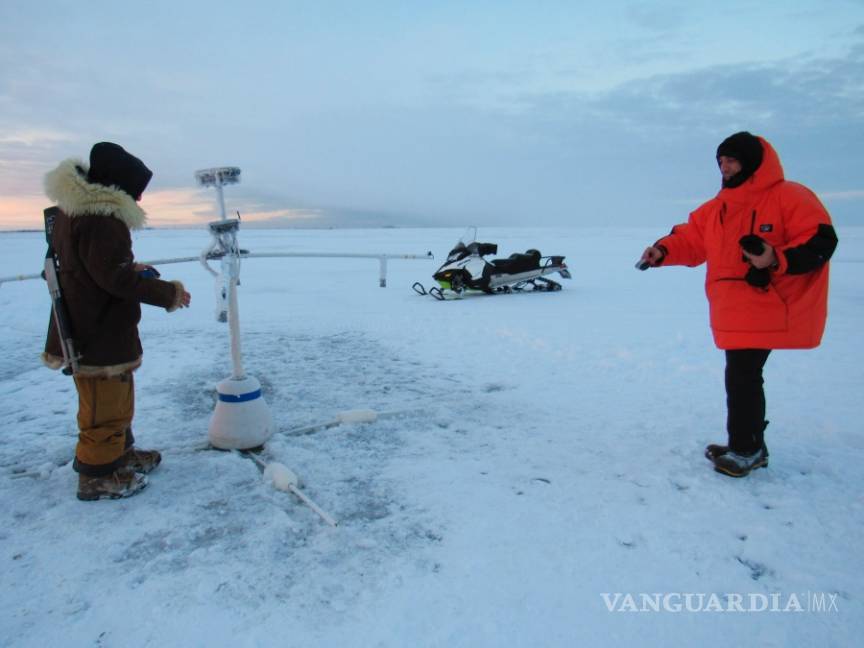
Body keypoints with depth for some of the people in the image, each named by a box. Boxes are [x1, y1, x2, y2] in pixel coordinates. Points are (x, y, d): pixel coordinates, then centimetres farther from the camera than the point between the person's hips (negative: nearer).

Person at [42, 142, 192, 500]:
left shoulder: (73, 210, 10)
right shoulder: (99, 219, -24)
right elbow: (113, 276, -27)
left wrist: (132, 268, 6)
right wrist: (166, 292, -19)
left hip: (85, 329, 11)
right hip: (99, 335, -11)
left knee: (114, 400, 24)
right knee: (106, 406, 3)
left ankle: (119, 453, 39)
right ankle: (97, 476, 16)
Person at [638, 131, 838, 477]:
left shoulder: (790, 197, -8)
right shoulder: (719, 206, 14)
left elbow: (820, 242, -13)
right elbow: (690, 239, 13)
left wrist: (777, 260, -28)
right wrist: (662, 251, -4)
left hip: (766, 310, -8)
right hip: (733, 313, 8)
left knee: (741, 376, -8)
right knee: (742, 376, 14)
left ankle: (745, 449, 8)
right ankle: (749, 446, 28)